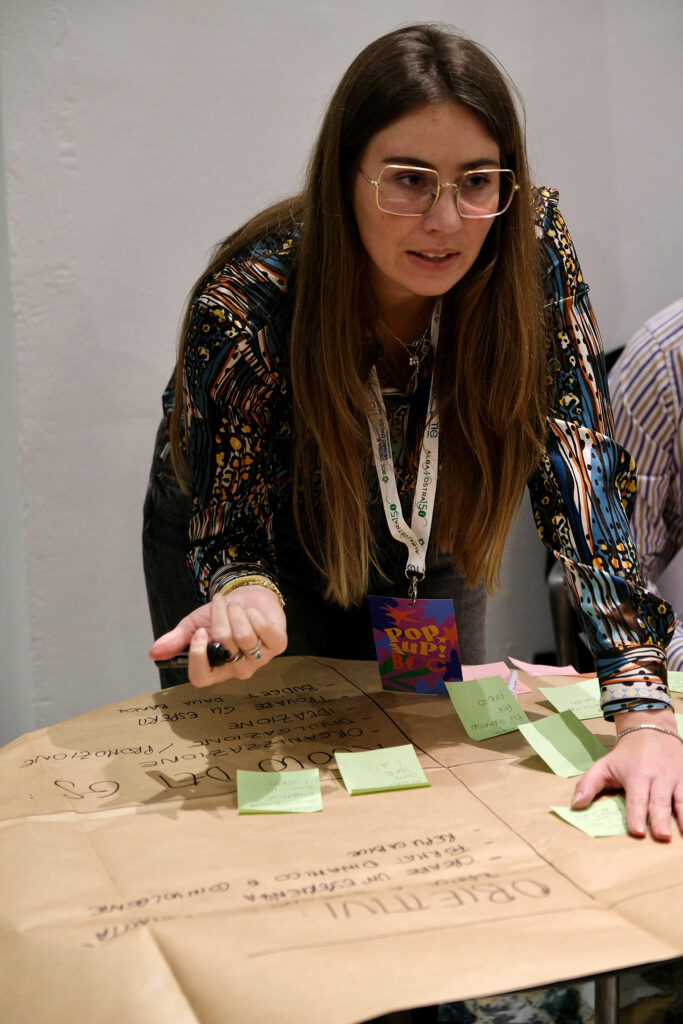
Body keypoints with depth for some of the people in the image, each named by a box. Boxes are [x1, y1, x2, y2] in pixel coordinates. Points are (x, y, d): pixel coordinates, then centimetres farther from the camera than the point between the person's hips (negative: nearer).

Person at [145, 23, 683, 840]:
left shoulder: (533, 251, -29)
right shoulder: (246, 306, -36)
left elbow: (580, 462, -33)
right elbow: (228, 529, -27)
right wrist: (244, 601, -53)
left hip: (424, 555, 3)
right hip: (274, 554, -2)